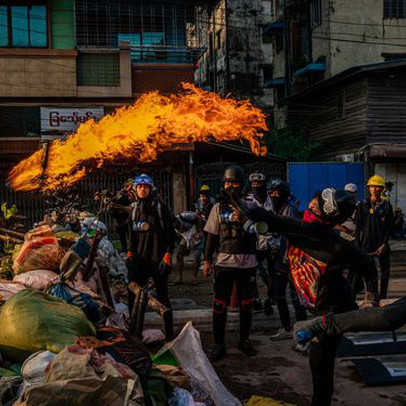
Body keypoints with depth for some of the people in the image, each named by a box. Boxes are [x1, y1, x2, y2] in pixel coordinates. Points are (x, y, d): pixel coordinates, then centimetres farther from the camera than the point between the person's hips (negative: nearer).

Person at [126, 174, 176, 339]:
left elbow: (170, 234, -5)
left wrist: (167, 254, -14)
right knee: (133, 294, 1)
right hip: (140, 259, 5)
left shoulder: (160, 207, -3)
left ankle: (169, 333, 10)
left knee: (162, 297, 1)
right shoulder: (134, 210, 13)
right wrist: (130, 253, 6)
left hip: (158, 259, -5)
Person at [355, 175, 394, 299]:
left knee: (385, 269, 4)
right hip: (366, 243, -2)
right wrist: (358, 245, -4)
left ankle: (382, 296, 16)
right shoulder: (363, 205, 3)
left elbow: (389, 227, 3)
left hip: (382, 244, 2)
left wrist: (384, 244, -8)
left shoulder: (387, 206, 6)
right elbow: (358, 227, 2)